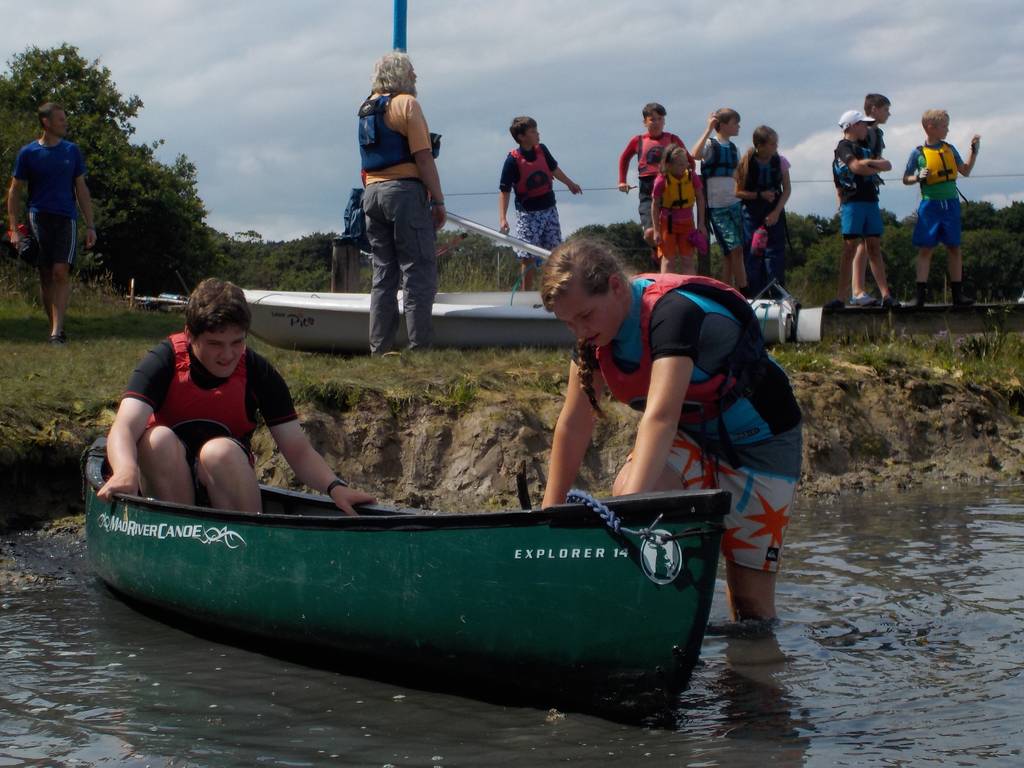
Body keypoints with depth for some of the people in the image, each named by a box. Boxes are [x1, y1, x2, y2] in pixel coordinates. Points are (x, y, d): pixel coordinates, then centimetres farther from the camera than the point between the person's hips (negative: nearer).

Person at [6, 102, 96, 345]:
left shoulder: (72, 151, 9)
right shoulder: (28, 153, 2)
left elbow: (81, 189, 13)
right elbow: (15, 191, 6)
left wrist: (90, 225, 8)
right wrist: (15, 229, -2)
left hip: (66, 218, 0)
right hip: (39, 218, 0)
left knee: (61, 272, -13)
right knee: (46, 276, 3)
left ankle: (58, 330, -16)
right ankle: (54, 327, 14)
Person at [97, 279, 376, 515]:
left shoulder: (258, 374, -6)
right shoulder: (165, 361, -11)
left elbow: (298, 451, -8)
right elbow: (124, 428, -27)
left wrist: (334, 486, -29)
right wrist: (126, 471, -50)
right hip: (166, 483, 0)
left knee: (220, 450, -31)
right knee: (159, 439, -30)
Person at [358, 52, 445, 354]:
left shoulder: (367, 107, 16)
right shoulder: (406, 104, -7)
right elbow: (423, 157, -13)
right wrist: (438, 200, -11)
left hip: (372, 193, 8)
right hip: (404, 190, -8)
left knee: (383, 273, 9)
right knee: (418, 271, -6)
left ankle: (379, 347, 8)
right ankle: (420, 346, -10)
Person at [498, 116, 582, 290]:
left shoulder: (542, 150, -1)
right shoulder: (513, 160, -17)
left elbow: (554, 168, 20)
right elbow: (504, 190, -16)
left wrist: (570, 183, 36)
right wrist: (502, 218, -25)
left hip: (549, 209, 6)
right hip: (527, 213, -6)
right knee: (528, 257, -4)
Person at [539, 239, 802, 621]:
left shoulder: (675, 312, -34)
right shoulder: (596, 329, -10)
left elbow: (660, 417, -46)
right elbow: (574, 424, -4)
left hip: (760, 442, -6)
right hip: (691, 436, 6)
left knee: (750, 598, -7)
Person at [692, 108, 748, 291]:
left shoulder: (733, 148, 15)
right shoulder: (710, 144, -6)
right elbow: (695, 154, -28)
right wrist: (708, 129, -24)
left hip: (734, 204, 7)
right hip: (717, 206, -7)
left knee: (730, 254, 6)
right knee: (735, 249, -13)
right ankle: (744, 293, -10)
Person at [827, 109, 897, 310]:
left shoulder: (865, 148, 23)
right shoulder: (844, 147, -2)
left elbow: (888, 165, 16)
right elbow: (856, 167, -17)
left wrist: (871, 163, -4)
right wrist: (876, 169, 0)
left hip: (871, 201, 7)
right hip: (852, 202, -7)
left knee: (874, 249, 5)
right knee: (850, 249, -7)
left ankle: (886, 295, 2)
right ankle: (842, 297, -6)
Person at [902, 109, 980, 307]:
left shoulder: (950, 149, 10)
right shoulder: (919, 153, -2)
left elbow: (966, 171, 17)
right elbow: (905, 179, 4)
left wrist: (974, 151, 7)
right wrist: (918, 177, -15)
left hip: (950, 204, 4)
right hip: (930, 204, -4)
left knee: (954, 248, 4)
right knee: (925, 248, -4)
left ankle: (957, 293, 8)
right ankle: (921, 293, -3)